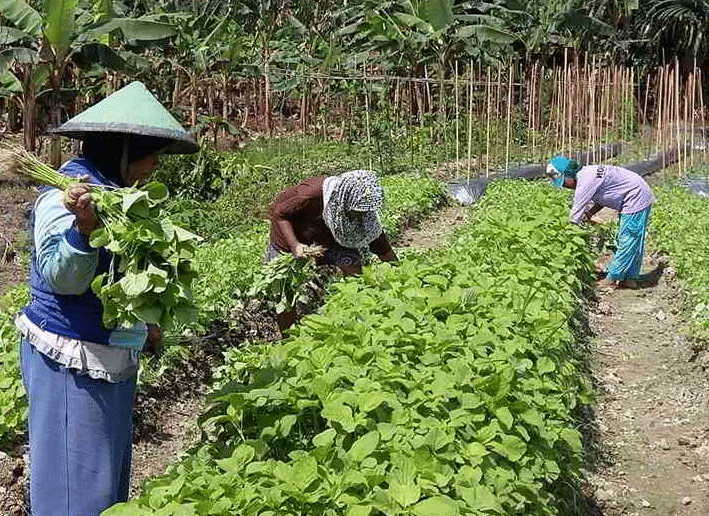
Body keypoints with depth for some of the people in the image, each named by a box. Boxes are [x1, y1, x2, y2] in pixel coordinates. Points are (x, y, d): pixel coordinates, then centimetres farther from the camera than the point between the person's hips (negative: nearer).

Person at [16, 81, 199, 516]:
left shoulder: (114, 189, 11)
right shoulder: (68, 192, -19)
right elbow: (62, 277, -23)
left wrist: (141, 325, 28)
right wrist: (84, 225, -39)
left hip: (112, 359, 10)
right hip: (73, 362, -10)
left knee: (109, 469, 20)